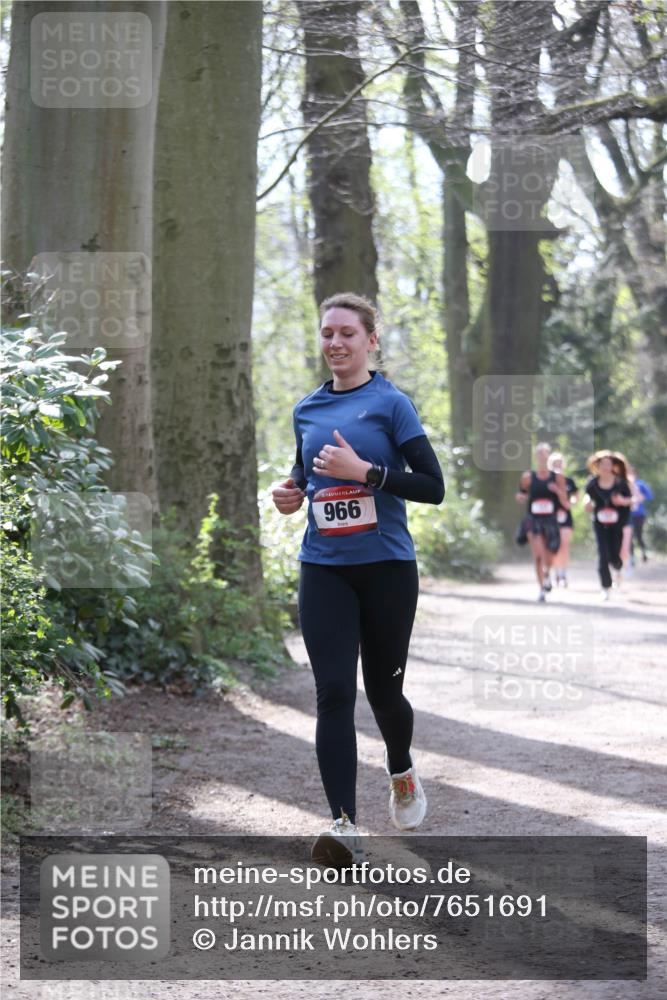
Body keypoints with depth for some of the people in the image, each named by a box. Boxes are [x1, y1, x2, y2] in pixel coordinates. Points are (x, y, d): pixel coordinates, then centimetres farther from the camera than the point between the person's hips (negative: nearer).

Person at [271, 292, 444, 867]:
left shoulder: (391, 403, -5)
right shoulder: (308, 410, 10)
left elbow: (434, 487, -10)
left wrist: (365, 472, -19)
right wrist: (293, 492, 3)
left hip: (387, 566, -3)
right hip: (323, 568, 3)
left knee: (383, 690, 10)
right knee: (334, 693, -11)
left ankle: (402, 775, 41)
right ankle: (345, 825, -16)